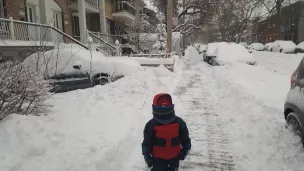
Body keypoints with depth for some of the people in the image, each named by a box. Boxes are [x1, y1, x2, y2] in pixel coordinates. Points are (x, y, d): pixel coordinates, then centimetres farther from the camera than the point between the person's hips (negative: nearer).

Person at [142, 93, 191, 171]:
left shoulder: (179, 122, -14)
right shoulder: (151, 125, -18)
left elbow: (185, 138, 0)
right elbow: (147, 142, -10)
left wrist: (185, 149, 1)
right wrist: (147, 156, -7)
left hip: (174, 156, 3)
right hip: (158, 157, -2)